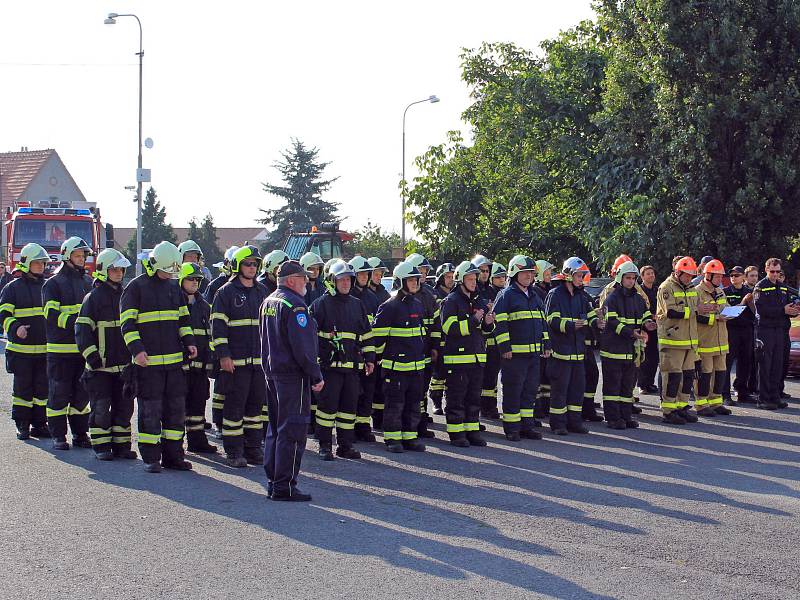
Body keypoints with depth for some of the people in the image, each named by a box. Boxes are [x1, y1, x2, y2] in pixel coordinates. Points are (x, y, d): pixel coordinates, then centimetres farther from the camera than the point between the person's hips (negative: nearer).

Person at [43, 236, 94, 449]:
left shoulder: (88, 283, 14)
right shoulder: (53, 284, -3)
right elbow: (52, 314, -14)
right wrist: (77, 321, -24)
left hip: (84, 348, 5)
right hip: (60, 349, -5)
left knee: (82, 393, 8)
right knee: (59, 393, -1)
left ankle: (80, 434, 17)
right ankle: (58, 436, 5)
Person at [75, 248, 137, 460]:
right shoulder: (94, 297, -5)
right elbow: (82, 329, -9)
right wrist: (92, 356, -16)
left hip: (124, 363, 5)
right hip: (101, 364, -5)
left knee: (124, 406, 8)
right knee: (101, 407, -2)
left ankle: (121, 445, 16)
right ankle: (101, 446, 5)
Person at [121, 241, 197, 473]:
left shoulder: (174, 287, 13)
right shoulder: (136, 287, -5)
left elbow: (183, 318, 22)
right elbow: (127, 323, -9)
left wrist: (189, 341, 7)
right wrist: (137, 349, -20)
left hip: (174, 359, 6)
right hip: (148, 361, -6)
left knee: (176, 408, 8)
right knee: (150, 410, -2)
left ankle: (173, 455, 16)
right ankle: (150, 458, 5)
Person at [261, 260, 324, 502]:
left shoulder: (268, 302, 14)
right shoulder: (294, 305, -16)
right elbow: (302, 345, -20)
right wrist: (316, 375, -16)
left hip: (272, 372, 10)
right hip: (293, 374, -10)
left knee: (276, 428, 16)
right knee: (292, 430, -6)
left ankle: (273, 481, 20)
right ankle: (284, 487, -7)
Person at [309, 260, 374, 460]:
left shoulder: (358, 305, 15)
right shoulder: (321, 304, -1)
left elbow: (367, 335, 20)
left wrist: (369, 359, 15)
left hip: (353, 365, 5)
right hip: (329, 364, -5)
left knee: (350, 405, 7)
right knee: (328, 404, -3)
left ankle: (345, 445, 14)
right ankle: (325, 446, 4)